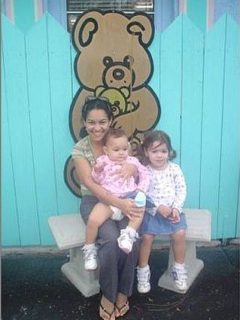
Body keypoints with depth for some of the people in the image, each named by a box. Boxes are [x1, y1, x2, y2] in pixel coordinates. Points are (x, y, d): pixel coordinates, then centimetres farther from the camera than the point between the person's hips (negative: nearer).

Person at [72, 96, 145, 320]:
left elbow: (140, 173, 4)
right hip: (94, 201, -2)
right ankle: (107, 295, -5)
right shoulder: (80, 149, -8)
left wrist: (132, 167, -23)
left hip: (122, 200, 2)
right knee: (111, 239, -29)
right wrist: (119, 204, -34)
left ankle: (122, 292, -1)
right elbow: (90, 184, -20)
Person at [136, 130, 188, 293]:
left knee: (180, 234, -19)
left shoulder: (175, 169, 1)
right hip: (151, 211, -1)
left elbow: (182, 190, 0)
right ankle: (143, 270, 4)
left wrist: (176, 208, -13)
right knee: (147, 236, -19)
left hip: (173, 210, 2)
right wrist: (158, 207, -20)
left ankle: (179, 268, 5)